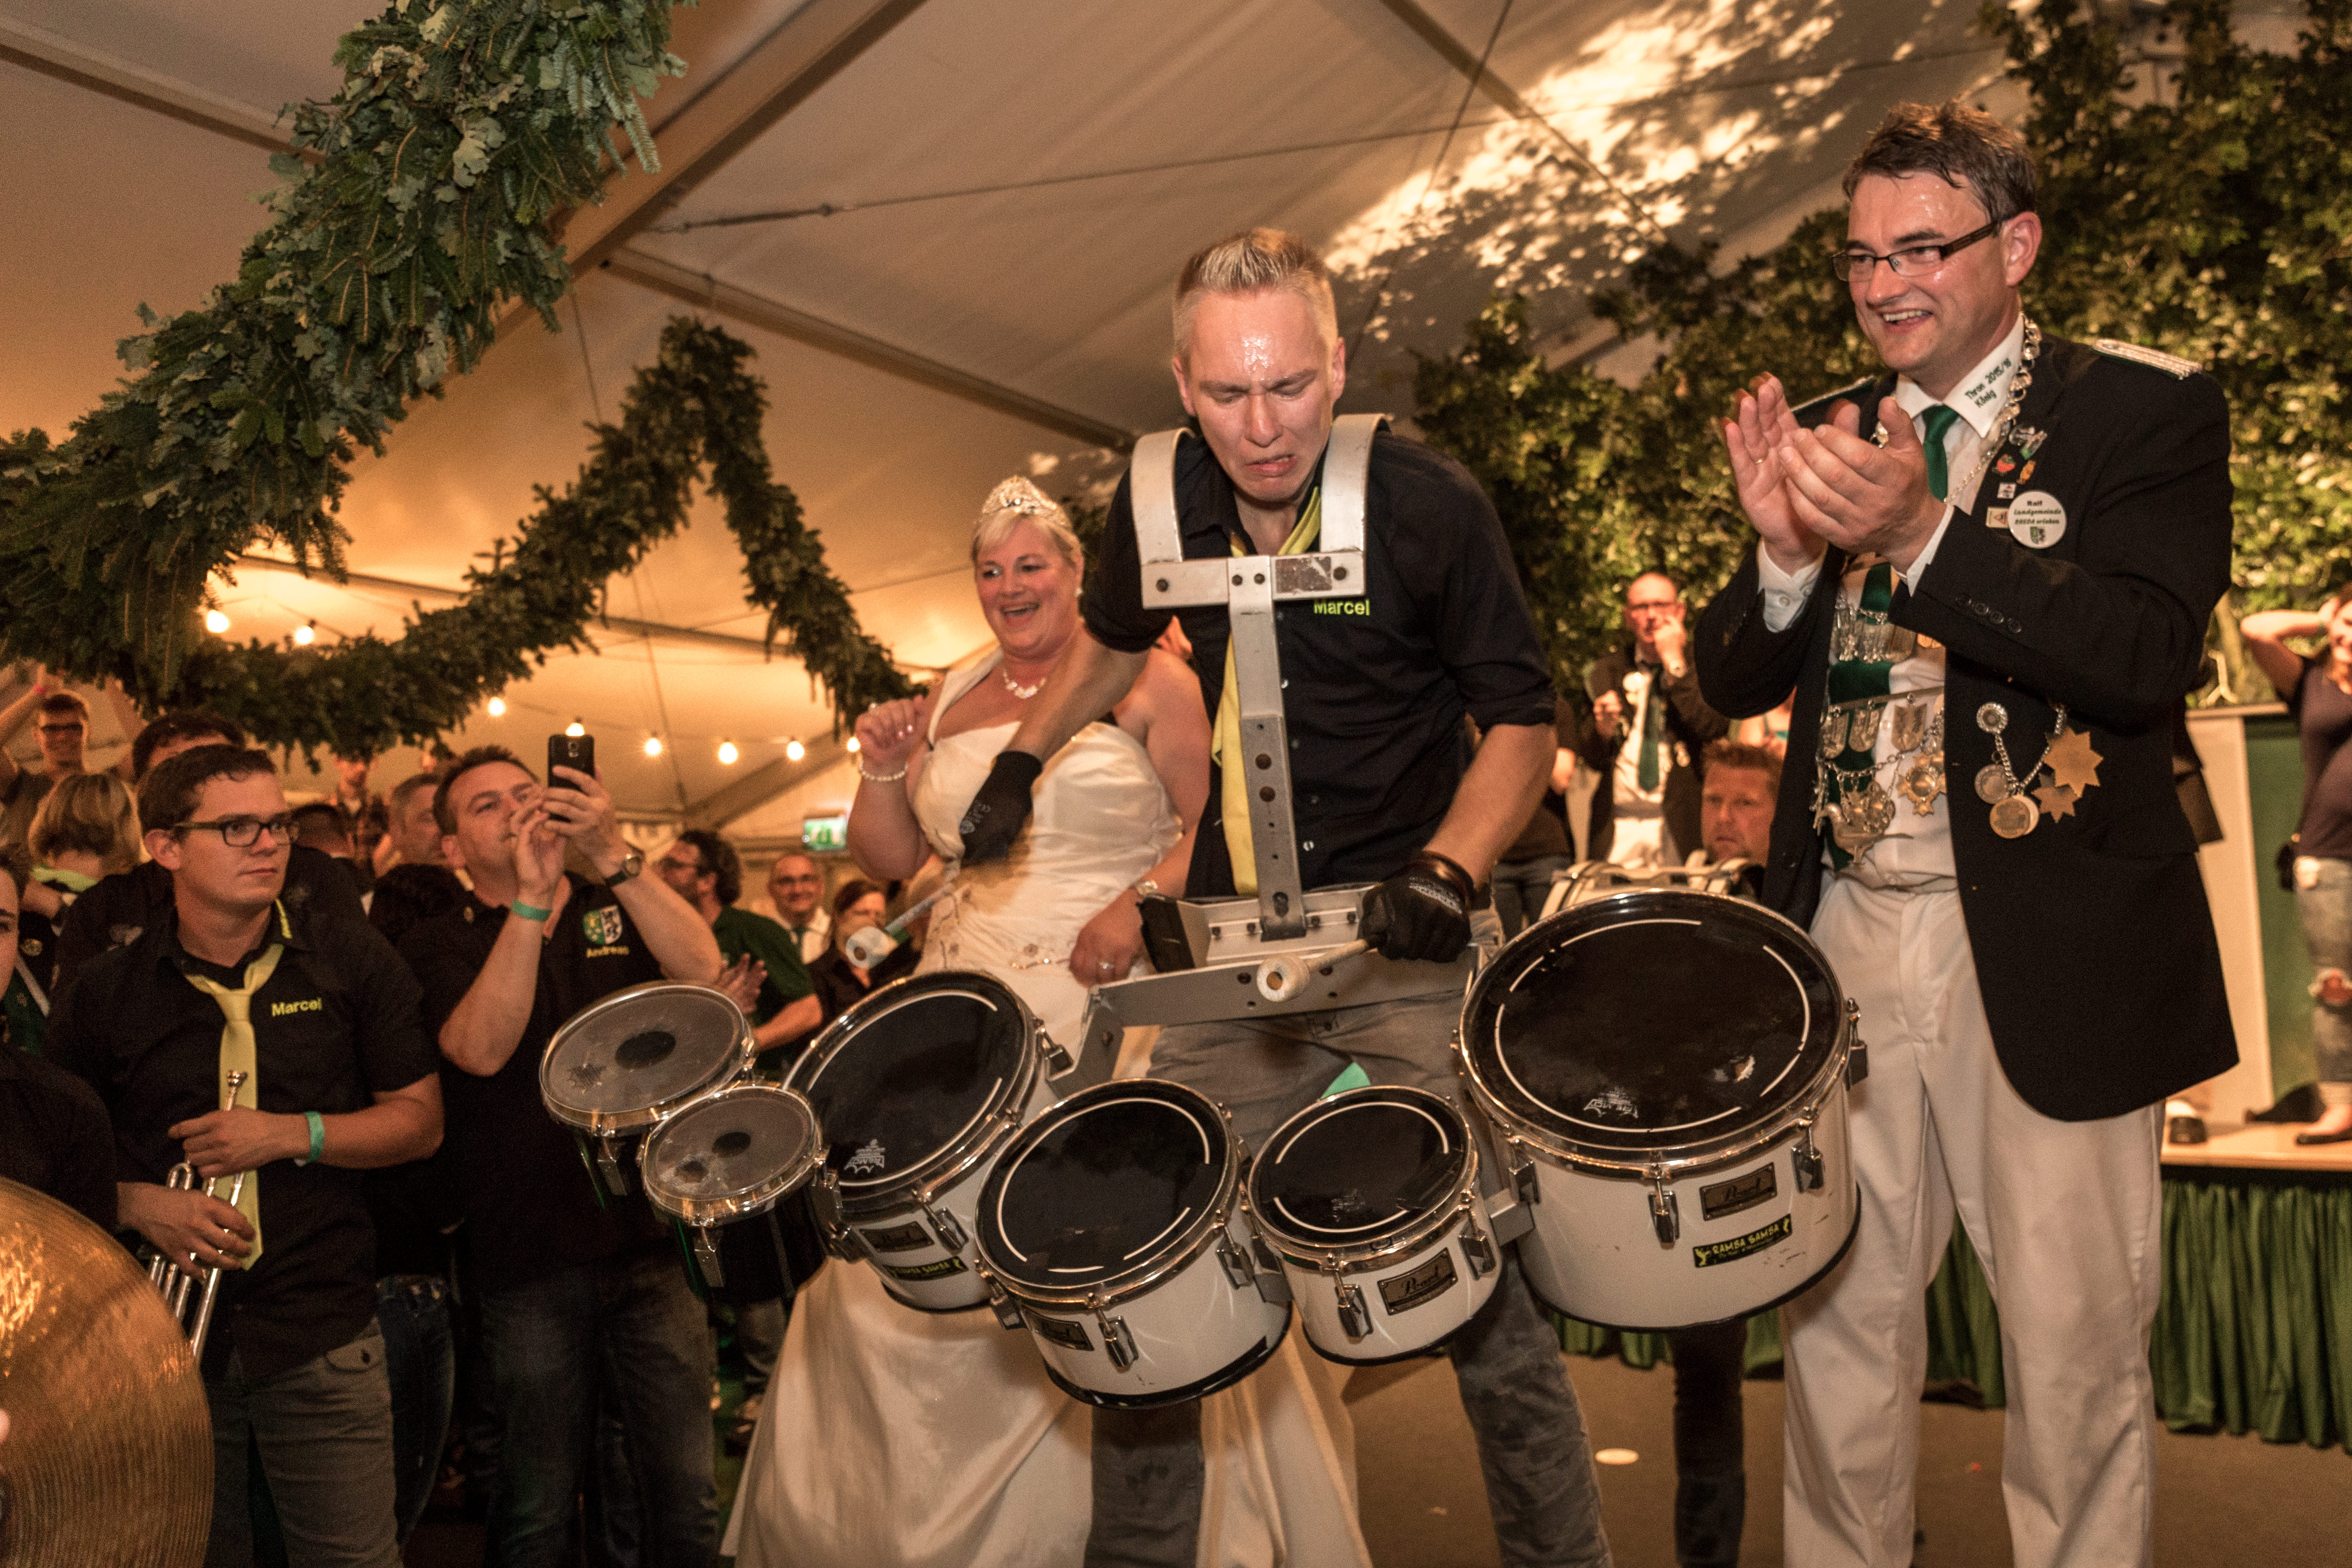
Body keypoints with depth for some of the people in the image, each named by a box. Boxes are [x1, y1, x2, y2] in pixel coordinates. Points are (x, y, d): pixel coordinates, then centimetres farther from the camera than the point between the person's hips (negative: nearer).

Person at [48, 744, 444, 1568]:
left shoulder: (351, 960, 0)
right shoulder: (106, 994, 1)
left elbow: (420, 1121, 1)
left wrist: (293, 1135, -13)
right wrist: (137, 1204, -11)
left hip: (322, 1341, -1)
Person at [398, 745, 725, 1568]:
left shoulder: (618, 909, 10)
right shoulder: (441, 946, 4)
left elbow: (702, 968, -10)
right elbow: (482, 1049, -15)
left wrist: (612, 854, -17)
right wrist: (532, 898, -19)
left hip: (655, 1232, 2)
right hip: (532, 1262, -1)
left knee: (689, 1493, 4)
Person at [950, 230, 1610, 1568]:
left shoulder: (1429, 508, -13)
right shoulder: (1160, 503, -2)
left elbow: (1524, 718, -6)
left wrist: (1448, 867, -21)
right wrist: (1023, 758, 13)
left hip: (1406, 941, -3)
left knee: (1482, 1288, -3)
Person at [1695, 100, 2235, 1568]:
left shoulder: (2151, 411, -1)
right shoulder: (1828, 430, 12)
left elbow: (2154, 657, -16)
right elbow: (1734, 680, 7)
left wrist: (1927, 533, -27)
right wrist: (1788, 552, -13)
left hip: (2050, 952, -3)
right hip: (1848, 936, 4)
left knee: (2077, 1350, 7)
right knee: (1837, 1324, 11)